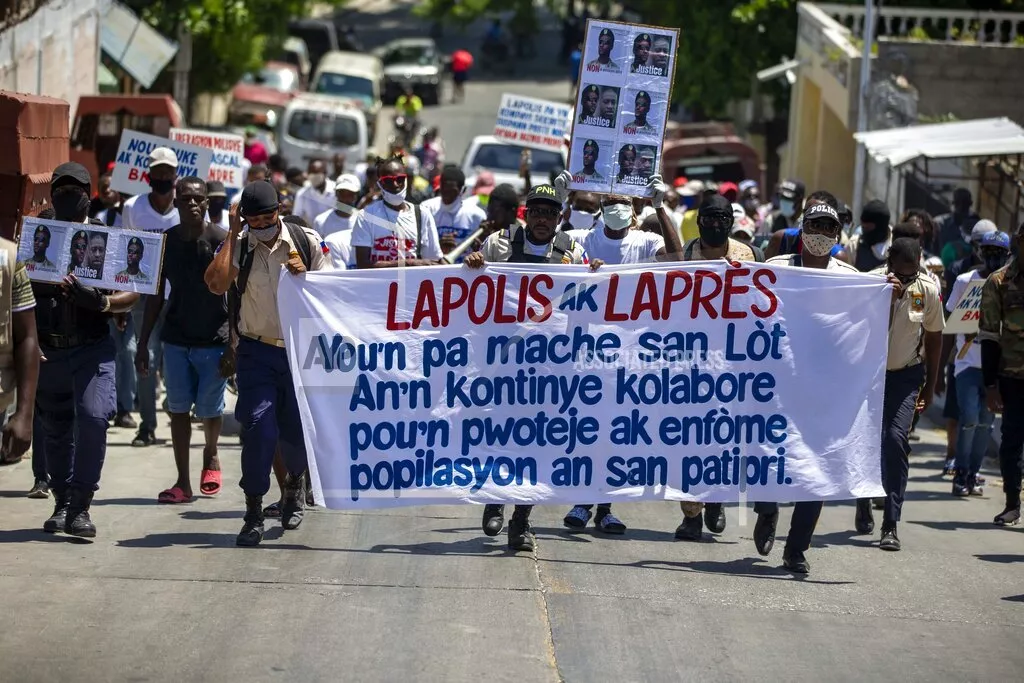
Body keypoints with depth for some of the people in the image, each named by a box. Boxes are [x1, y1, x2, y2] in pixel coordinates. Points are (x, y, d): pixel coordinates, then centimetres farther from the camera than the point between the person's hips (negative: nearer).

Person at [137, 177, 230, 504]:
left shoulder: (221, 242, -9)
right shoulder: (165, 242, 3)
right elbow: (156, 296, 9)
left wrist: (233, 347, -13)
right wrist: (143, 344, 7)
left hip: (213, 340, -3)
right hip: (176, 339, 3)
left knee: (209, 410, 3)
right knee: (178, 409, 3)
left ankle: (211, 455, 34)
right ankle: (182, 483, 8)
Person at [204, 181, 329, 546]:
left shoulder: (307, 242, -1)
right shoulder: (238, 247, -4)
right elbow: (217, 284, -23)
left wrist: (304, 275, -16)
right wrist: (232, 233, -16)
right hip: (257, 351, -1)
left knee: (297, 430, 6)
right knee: (258, 427, -13)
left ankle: (294, 483, 40)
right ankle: (253, 514, -4)